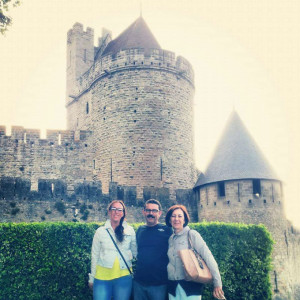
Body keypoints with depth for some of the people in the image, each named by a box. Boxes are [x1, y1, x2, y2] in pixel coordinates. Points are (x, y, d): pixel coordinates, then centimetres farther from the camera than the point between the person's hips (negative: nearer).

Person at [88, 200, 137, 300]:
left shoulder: (130, 230, 3)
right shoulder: (100, 231, 2)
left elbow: (135, 252, 10)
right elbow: (95, 256, 6)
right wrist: (92, 278, 8)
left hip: (123, 277, 1)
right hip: (102, 277, 0)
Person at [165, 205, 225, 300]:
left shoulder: (192, 235, -7)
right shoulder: (171, 239, 8)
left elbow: (208, 258, -12)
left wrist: (217, 284, -17)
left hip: (191, 286, -4)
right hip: (173, 287, 5)